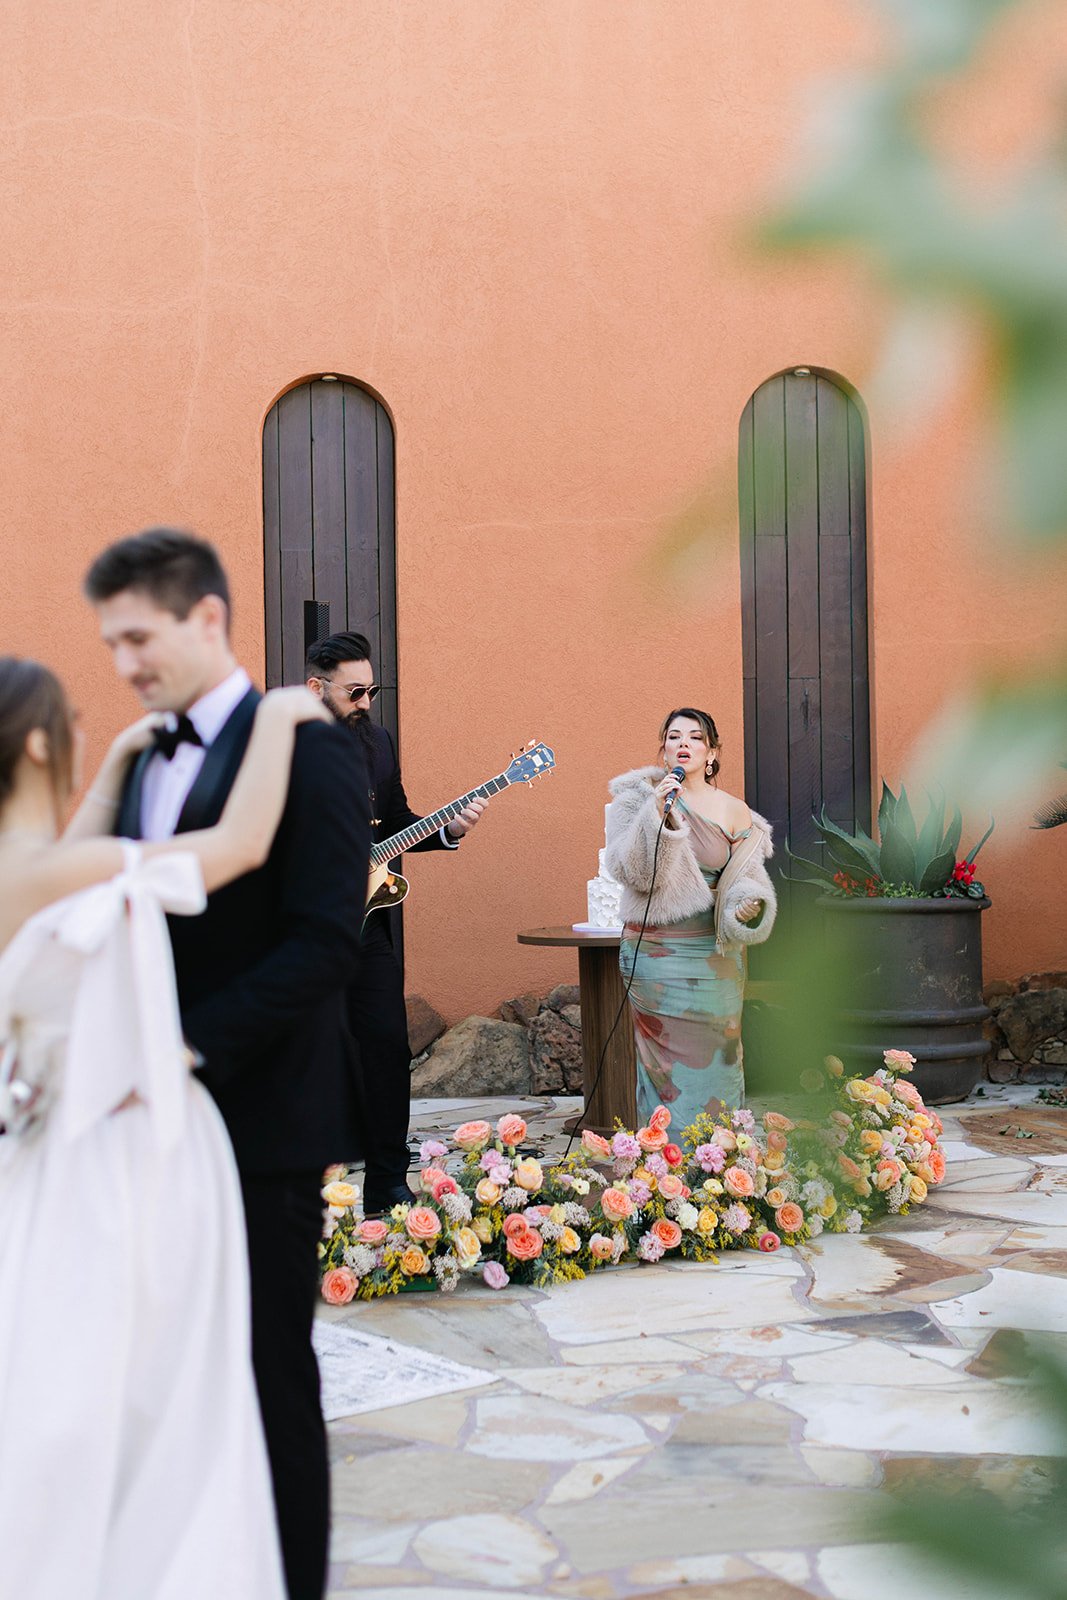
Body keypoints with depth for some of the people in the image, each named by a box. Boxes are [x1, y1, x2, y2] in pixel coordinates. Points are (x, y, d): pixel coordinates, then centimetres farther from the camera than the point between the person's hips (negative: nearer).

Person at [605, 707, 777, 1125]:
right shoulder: (638, 799, 0)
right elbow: (630, 871, -12)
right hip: (656, 951, -2)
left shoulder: (733, 811, 6)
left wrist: (748, 904, -15)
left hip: (715, 955, 2)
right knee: (669, 1061, -4)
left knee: (716, 1058, 4)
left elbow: (747, 879, 8)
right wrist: (658, 815, -22)